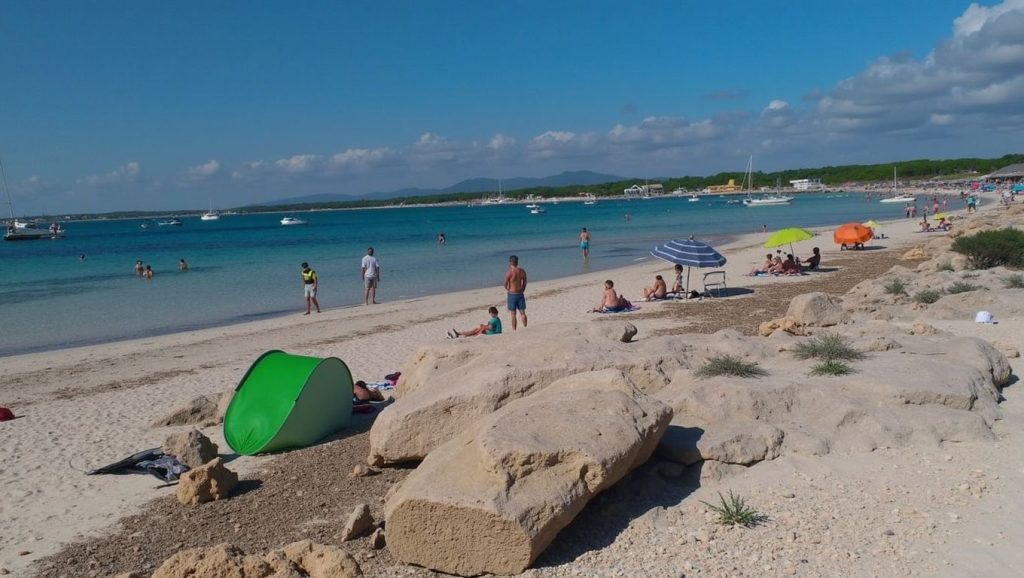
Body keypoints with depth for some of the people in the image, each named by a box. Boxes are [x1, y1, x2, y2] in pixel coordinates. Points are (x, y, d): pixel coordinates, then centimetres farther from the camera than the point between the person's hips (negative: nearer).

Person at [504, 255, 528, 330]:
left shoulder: (509, 272, -16)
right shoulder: (522, 271, -1)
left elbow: (505, 284, -9)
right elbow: (524, 282, 8)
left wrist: (507, 289, 12)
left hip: (512, 294, -4)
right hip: (520, 294, 4)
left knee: (513, 314, 2)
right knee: (523, 312, 11)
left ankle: (514, 330, 5)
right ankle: (525, 328, 14)